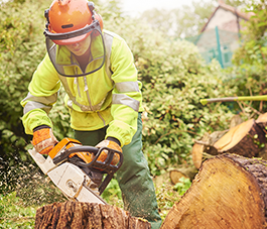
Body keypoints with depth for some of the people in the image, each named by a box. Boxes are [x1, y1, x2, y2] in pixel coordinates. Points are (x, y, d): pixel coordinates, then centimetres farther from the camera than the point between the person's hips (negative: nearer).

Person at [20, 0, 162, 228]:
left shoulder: (114, 46, -31)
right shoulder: (54, 58, -22)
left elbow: (127, 97, -35)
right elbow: (35, 100, -14)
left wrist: (115, 139, -48)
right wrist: (40, 128, -35)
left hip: (121, 115, -3)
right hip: (84, 121, 3)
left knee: (131, 165, -16)